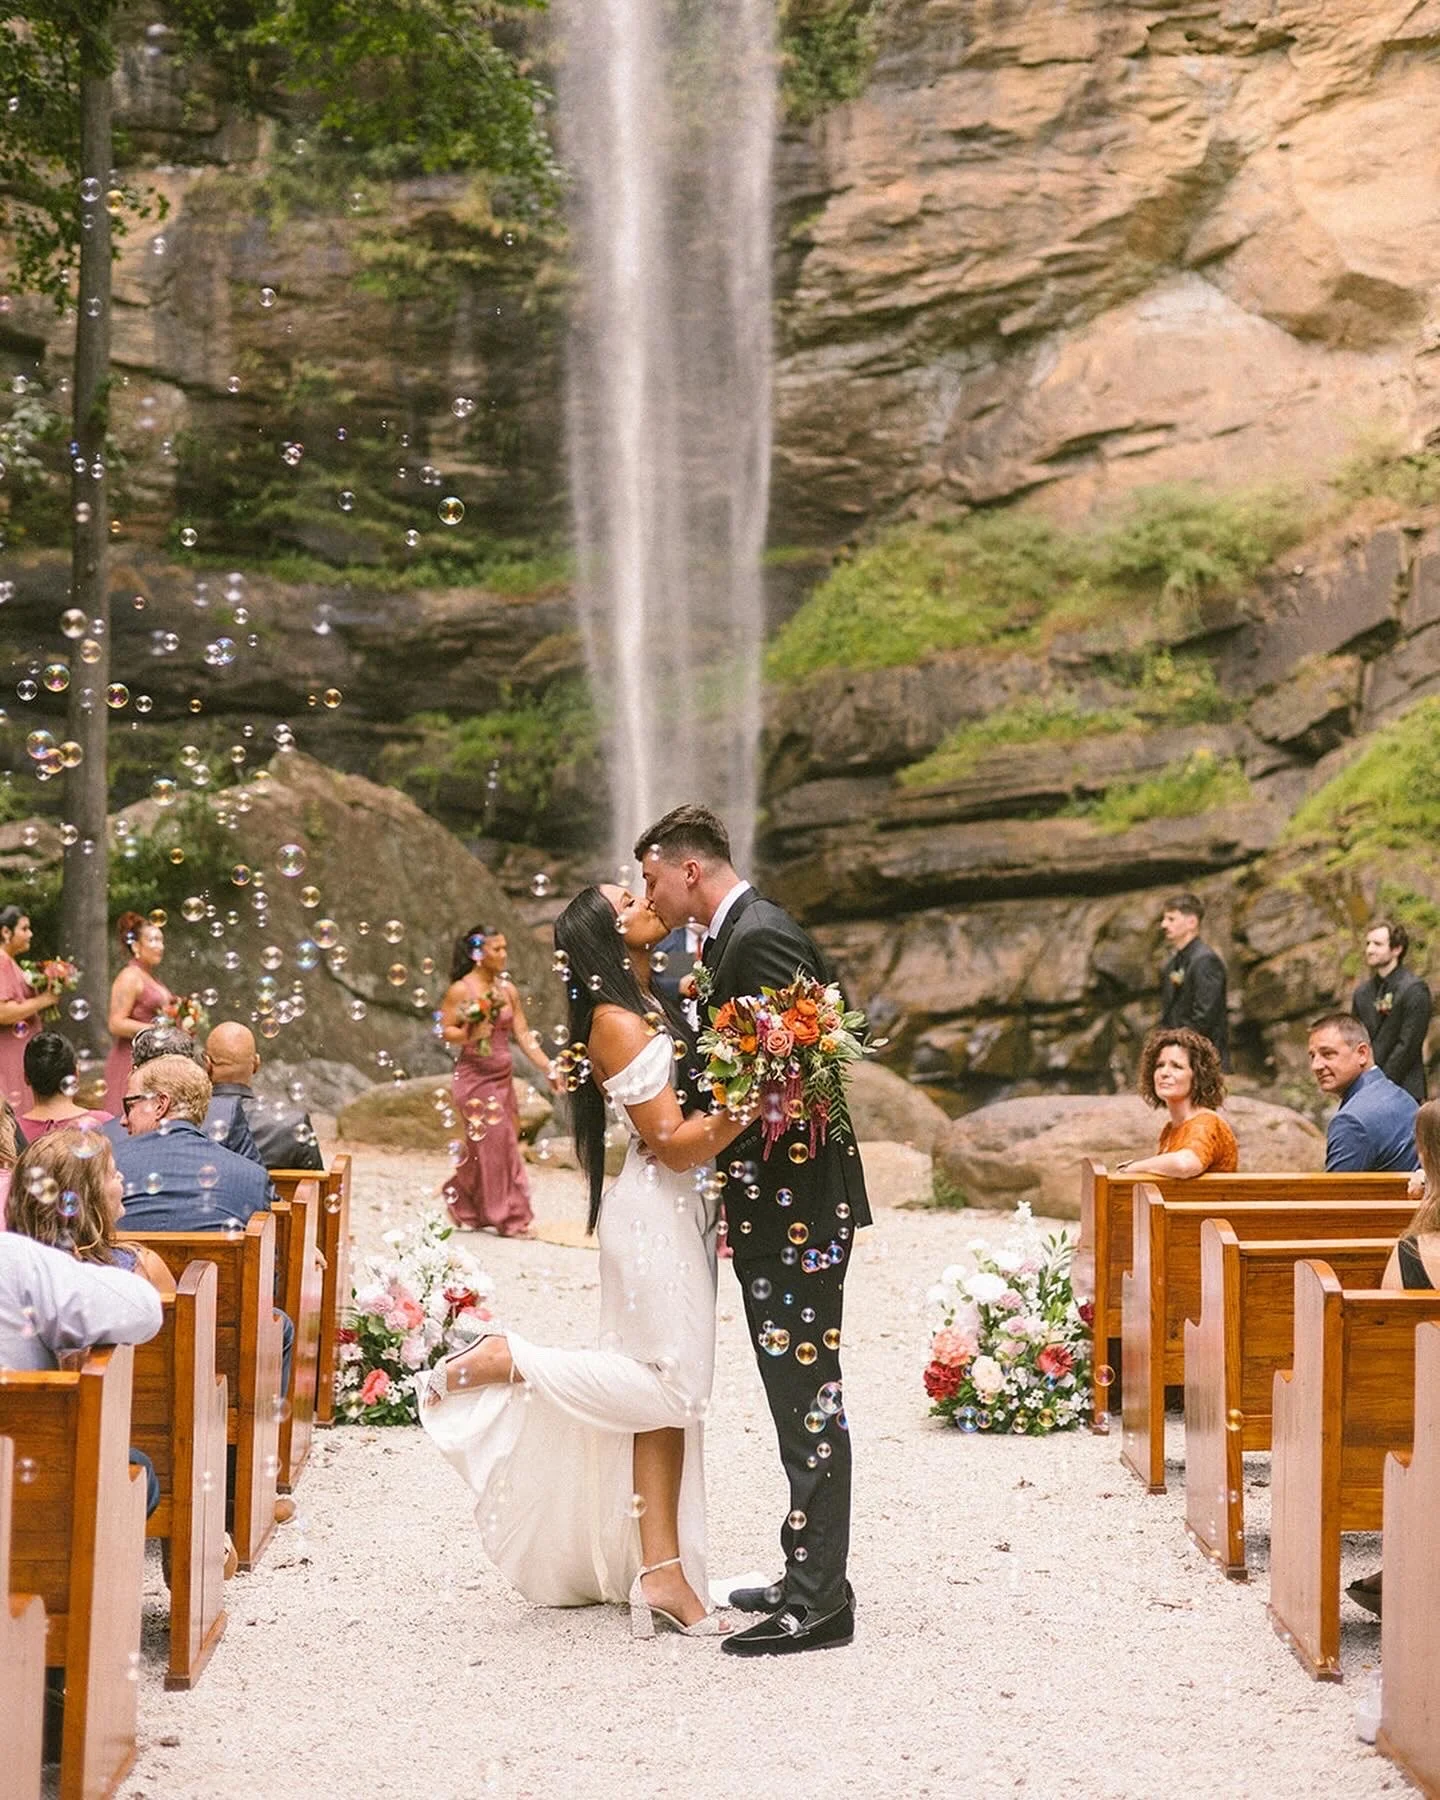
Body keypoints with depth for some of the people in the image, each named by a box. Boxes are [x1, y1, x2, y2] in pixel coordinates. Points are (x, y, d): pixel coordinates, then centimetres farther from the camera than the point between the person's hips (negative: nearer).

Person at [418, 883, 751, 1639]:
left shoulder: (653, 1007, 15)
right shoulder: (616, 1022, -13)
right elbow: (675, 1144, -18)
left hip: (680, 1210, 9)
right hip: (655, 1214, -9)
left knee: (670, 1393, 6)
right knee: (671, 1385, -10)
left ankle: (660, 1573, 6)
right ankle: (511, 1363, -1)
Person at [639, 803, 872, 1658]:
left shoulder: (762, 937, -15)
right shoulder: (733, 937, 16)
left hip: (794, 1203, -11)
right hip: (775, 1207, 11)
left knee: (807, 1397, -7)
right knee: (802, 1397, 15)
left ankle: (819, 1602, -4)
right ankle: (814, 1578, 23)